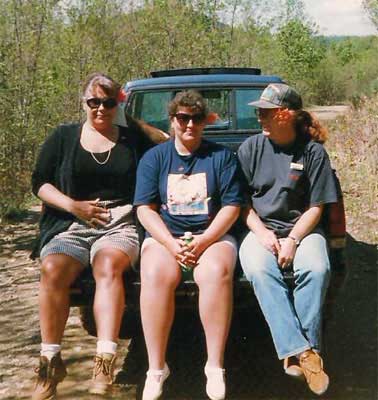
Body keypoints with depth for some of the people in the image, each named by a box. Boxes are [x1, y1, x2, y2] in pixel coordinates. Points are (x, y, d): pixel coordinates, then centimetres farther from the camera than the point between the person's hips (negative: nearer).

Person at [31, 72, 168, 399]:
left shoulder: (133, 138, 16)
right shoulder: (63, 137, 17)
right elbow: (40, 182, 11)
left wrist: (141, 124, 3)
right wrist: (73, 206, -3)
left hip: (120, 224, -1)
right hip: (71, 225, 1)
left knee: (108, 265, -35)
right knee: (52, 269, -31)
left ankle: (105, 364, -39)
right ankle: (50, 363, -21)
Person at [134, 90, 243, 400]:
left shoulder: (222, 156, 8)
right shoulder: (154, 158, 10)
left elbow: (231, 206, 1)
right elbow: (145, 209, 2)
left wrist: (203, 241, -14)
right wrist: (172, 244, -14)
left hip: (212, 235, 0)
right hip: (165, 235, 1)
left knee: (216, 273, -34)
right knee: (156, 275, -32)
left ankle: (215, 366, -22)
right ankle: (156, 368, -21)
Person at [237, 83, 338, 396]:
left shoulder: (313, 151, 0)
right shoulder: (251, 147, 5)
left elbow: (315, 207, 0)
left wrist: (292, 239, -15)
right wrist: (262, 232, -11)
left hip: (301, 228, 0)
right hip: (260, 229, 1)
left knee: (317, 269, -32)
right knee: (260, 269, -33)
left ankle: (299, 351, -19)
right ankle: (301, 351, -32)